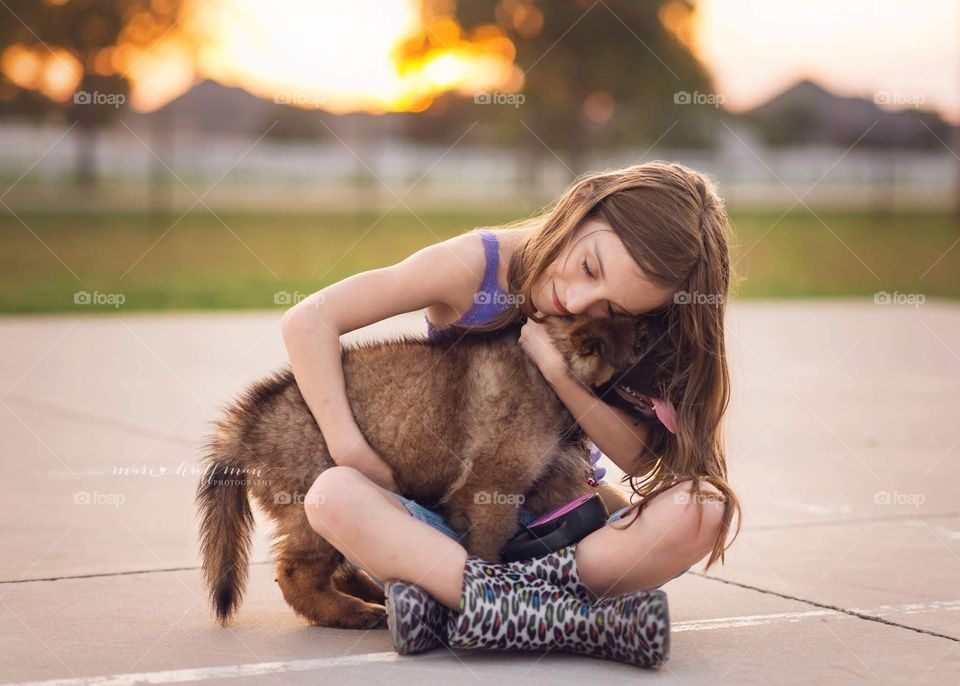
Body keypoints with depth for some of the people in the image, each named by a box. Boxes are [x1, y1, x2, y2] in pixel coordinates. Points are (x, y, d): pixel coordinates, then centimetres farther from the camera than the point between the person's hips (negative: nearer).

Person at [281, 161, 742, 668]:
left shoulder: (621, 333, -5)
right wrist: (350, 451, -21)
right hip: (448, 523, -1)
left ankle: (443, 602, -35)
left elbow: (644, 459, -13)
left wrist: (557, 371, -24)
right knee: (333, 495, -33)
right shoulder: (475, 265, -13)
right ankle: (582, 617, -44)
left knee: (705, 509, -28)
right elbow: (308, 321, -14)